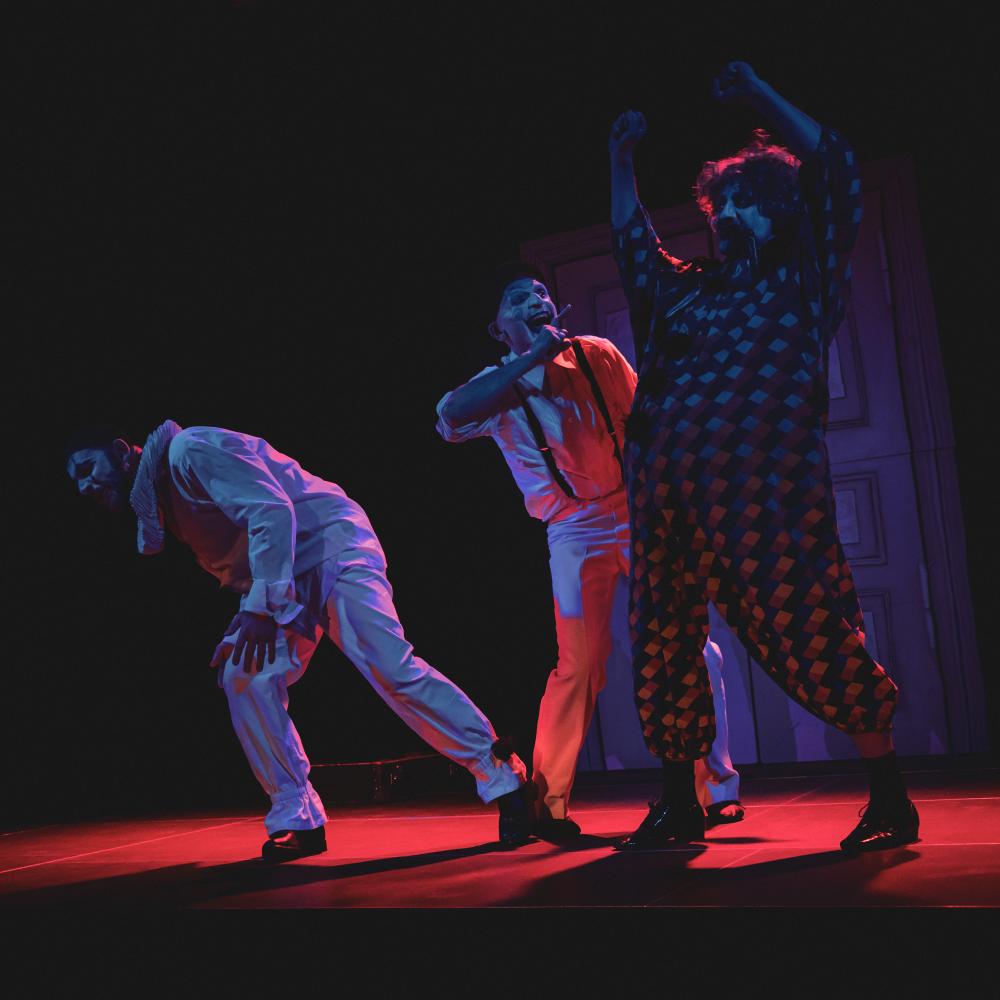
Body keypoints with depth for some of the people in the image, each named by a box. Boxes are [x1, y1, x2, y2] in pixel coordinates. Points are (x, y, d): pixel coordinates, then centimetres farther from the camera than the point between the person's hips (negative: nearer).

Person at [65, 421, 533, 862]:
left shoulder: (188, 450, -14)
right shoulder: (153, 499, 15)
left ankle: (504, 778, -9)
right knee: (244, 678, -6)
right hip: (279, 581, 9)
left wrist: (262, 605, -27)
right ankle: (297, 819, 1)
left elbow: (271, 509, -24)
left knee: (391, 668, -18)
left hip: (331, 543, -9)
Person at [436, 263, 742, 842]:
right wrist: (531, 358, -26)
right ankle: (549, 802, 5)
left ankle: (716, 785, 10)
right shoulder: (498, 388, -5)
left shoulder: (596, 355, 3)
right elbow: (451, 416, -27)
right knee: (580, 664, -9)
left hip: (639, 512, 2)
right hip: (576, 532, -2)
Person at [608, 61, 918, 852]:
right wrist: (621, 158, 36)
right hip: (672, 484, 6)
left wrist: (758, 94, 10)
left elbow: (830, 167, 5)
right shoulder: (692, 290, 25)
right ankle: (679, 801, 19)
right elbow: (633, 241, 36)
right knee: (663, 639, 5)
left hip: (766, 482, -5)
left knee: (809, 632, -8)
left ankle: (890, 796, 8)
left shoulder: (804, 276, 13)